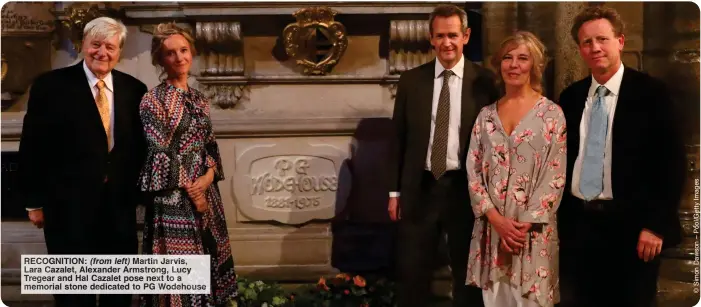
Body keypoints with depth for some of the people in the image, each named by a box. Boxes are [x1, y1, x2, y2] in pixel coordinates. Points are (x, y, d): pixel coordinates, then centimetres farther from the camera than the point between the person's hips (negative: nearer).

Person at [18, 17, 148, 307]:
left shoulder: (134, 89, 4)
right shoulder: (51, 85, -4)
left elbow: (141, 145, 9)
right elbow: (32, 147, -3)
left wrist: (137, 191, 2)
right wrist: (34, 201, -4)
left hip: (120, 205, 3)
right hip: (69, 205, -3)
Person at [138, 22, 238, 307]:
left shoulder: (200, 99, 12)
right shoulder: (154, 99, -7)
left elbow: (210, 144, 12)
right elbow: (159, 152, -11)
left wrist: (208, 176, -7)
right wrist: (189, 189, -11)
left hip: (205, 190, 6)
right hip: (173, 196, -6)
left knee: (208, 258, 11)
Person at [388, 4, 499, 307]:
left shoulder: (484, 81, -3)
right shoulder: (411, 80, 3)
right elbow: (399, 138, 6)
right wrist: (395, 191, 4)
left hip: (466, 188, -1)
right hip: (420, 188, 1)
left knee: (468, 273, 13)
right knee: (412, 272, 9)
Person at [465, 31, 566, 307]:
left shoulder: (552, 113, -1)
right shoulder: (486, 114, 9)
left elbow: (556, 175, -6)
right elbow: (473, 171, 4)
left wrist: (525, 223, -13)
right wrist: (495, 217, -9)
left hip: (533, 228, -3)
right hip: (491, 225, 3)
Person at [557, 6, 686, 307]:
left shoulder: (651, 92, -5)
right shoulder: (570, 96, 8)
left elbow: (671, 161, -7)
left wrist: (656, 224, -12)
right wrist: (556, 216, 5)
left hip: (630, 226, -3)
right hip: (577, 224, 4)